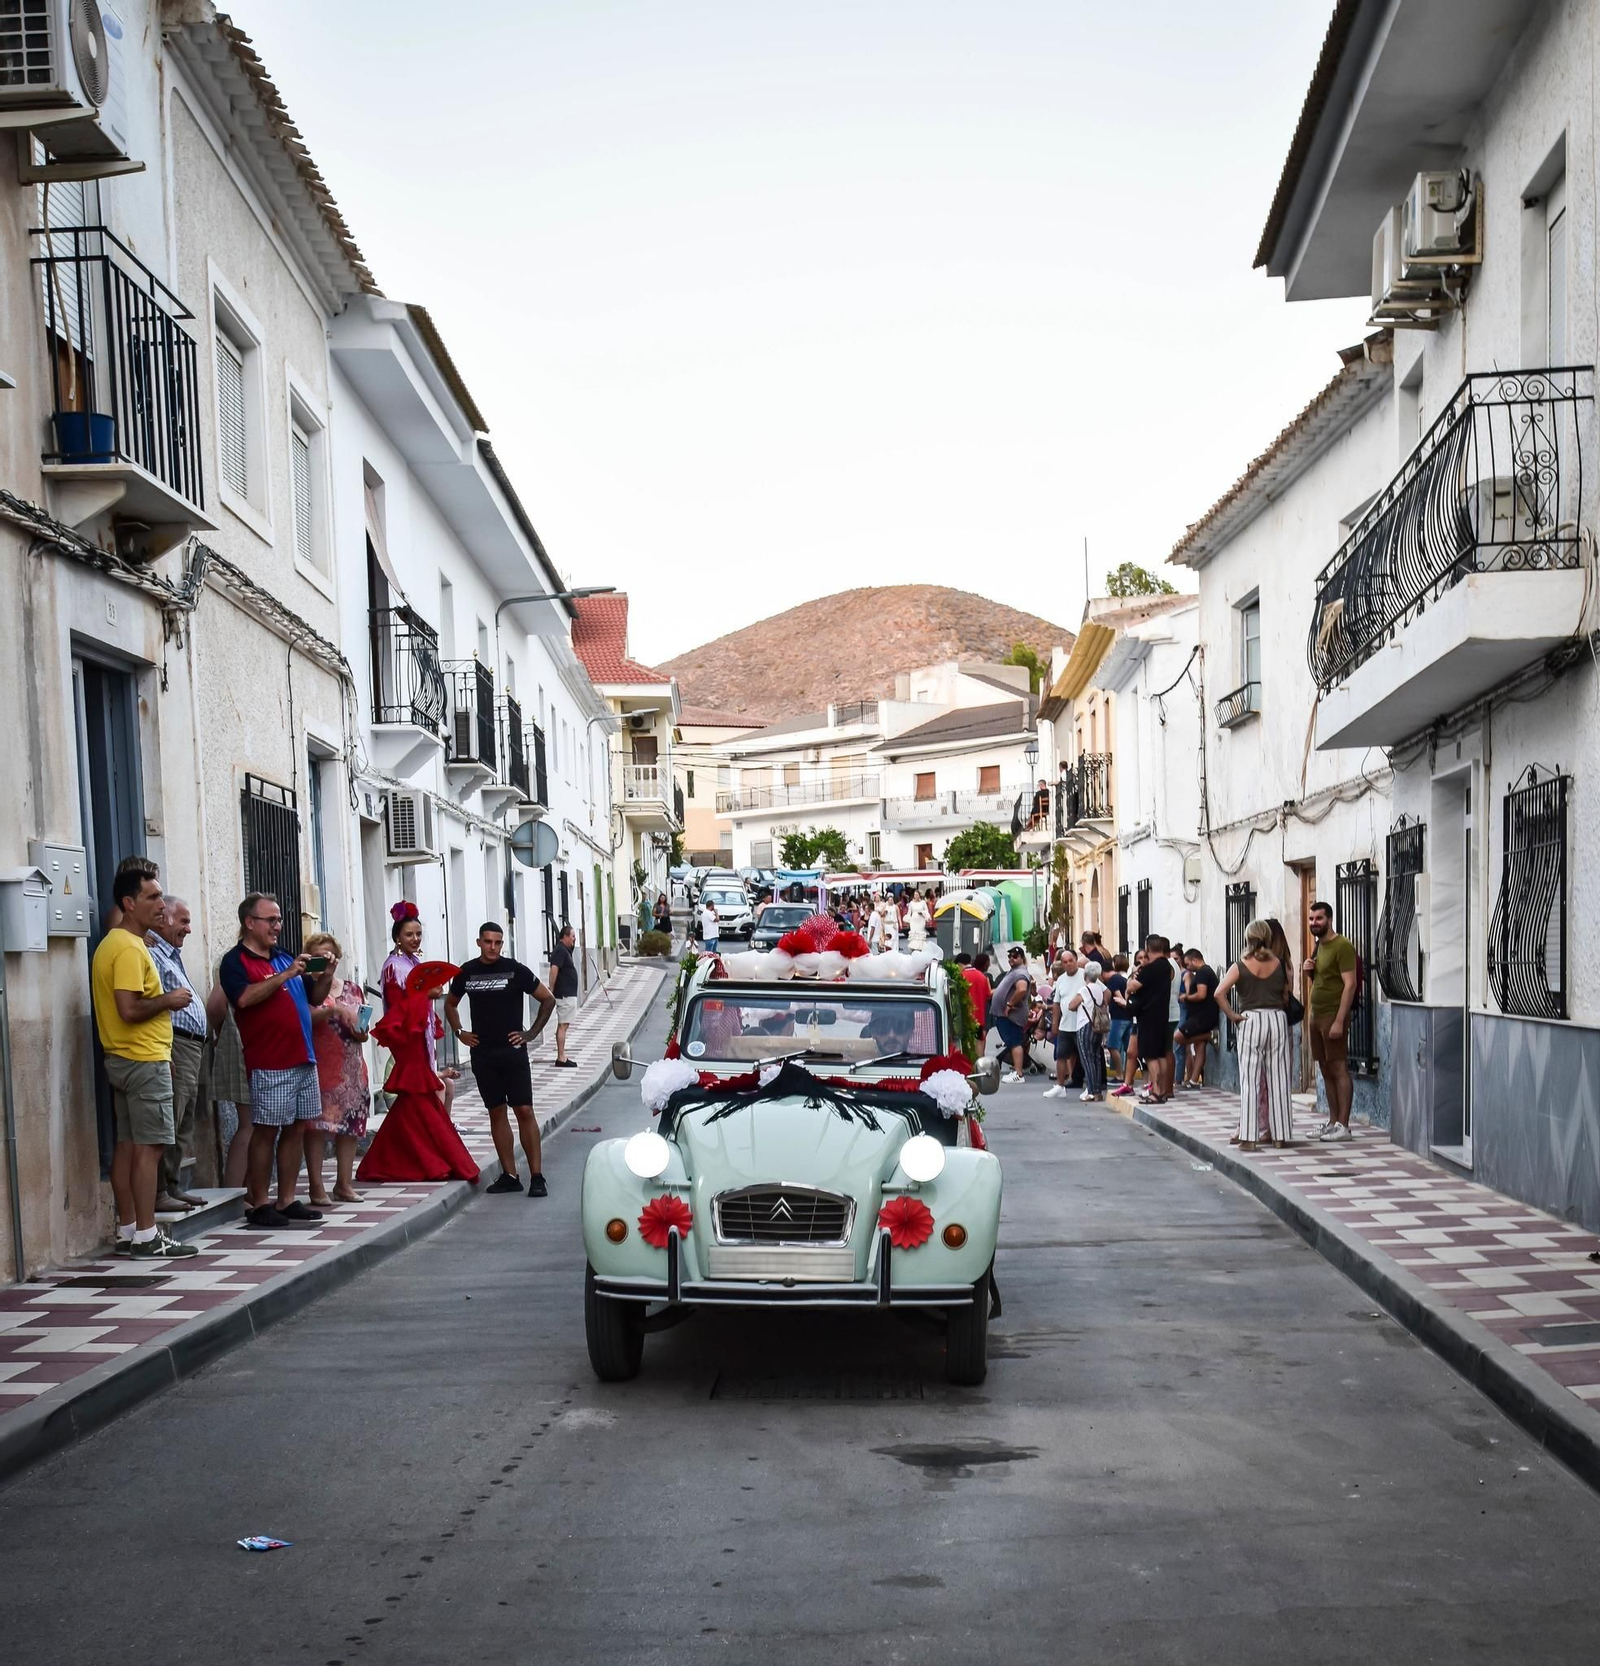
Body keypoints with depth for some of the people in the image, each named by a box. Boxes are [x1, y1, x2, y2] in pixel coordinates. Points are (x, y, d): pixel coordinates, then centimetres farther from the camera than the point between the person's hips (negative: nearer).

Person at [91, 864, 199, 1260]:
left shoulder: (112, 943, 15)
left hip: (123, 1059, 10)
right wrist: (168, 1000, -11)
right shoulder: (129, 949, -17)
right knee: (149, 1147, -7)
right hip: (144, 1061, -10)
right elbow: (129, 1009, -25)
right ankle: (146, 1237, -6)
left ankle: (128, 1231, 14)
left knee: (128, 1145, 10)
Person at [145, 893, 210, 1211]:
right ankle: (158, 1193, -10)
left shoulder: (172, 955, 23)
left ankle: (174, 1186, 18)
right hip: (175, 1044, -11)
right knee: (168, 1124, -11)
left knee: (183, 1124, 13)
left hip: (193, 1047, 11)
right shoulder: (152, 954, -10)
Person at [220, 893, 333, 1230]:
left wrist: (326, 976, 2)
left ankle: (287, 1200, 14)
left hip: (303, 1057, 7)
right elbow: (245, 997, -22)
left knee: (297, 1128, 8)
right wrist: (286, 975, -22)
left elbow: (315, 997, 22)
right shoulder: (236, 961, -4)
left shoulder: (285, 957, 18)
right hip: (269, 1063, -7)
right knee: (266, 1131, -4)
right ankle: (258, 1205, 2)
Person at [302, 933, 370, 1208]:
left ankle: (344, 1183, 14)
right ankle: (317, 1187, -5)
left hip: (351, 1068, 5)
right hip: (319, 1066, -5)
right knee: (318, 1124, -8)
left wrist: (361, 1031, 0)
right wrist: (334, 1010, -23)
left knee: (351, 1124, 5)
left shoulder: (352, 989, 15)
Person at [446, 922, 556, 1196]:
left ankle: (537, 1176, -6)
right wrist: (459, 1032, 10)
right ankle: (509, 1175, 10)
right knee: (497, 1112, 6)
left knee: (524, 1111, -7)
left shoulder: (515, 970, -3)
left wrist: (532, 1033, -1)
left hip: (512, 1050, -3)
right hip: (481, 1053, 3)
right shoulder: (467, 972, 5)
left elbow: (548, 999, 3)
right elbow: (450, 1003, 23)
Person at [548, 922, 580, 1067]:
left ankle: (562, 1056, 17)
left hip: (567, 994, 10)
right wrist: (551, 989, -24)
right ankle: (561, 1058, -8)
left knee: (563, 1025, 12)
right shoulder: (560, 950, -15)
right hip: (565, 994, -10)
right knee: (563, 1025, -8)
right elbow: (554, 969, -25)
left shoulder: (564, 950, 16)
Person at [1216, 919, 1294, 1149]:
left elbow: (1219, 993, -12)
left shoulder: (1240, 966, -2)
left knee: (1250, 1079, 0)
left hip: (1251, 1020, -2)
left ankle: (1248, 1135, -3)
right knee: (1277, 1078, 7)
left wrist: (1232, 1015, -4)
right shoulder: (1280, 964, 3)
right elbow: (1287, 996, 5)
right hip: (1277, 1020, 2)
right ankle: (1280, 1133, 11)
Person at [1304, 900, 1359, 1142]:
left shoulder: (1342, 946, -11)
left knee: (1339, 1069, -7)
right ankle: (1332, 1122, 14)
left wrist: (1339, 1020, -22)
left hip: (1333, 1016, -9)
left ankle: (1343, 1125, -6)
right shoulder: (1318, 946, 16)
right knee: (1326, 1070, 9)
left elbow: (1350, 984, -16)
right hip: (1316, 1015, 9)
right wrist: (1308, 970, 4)